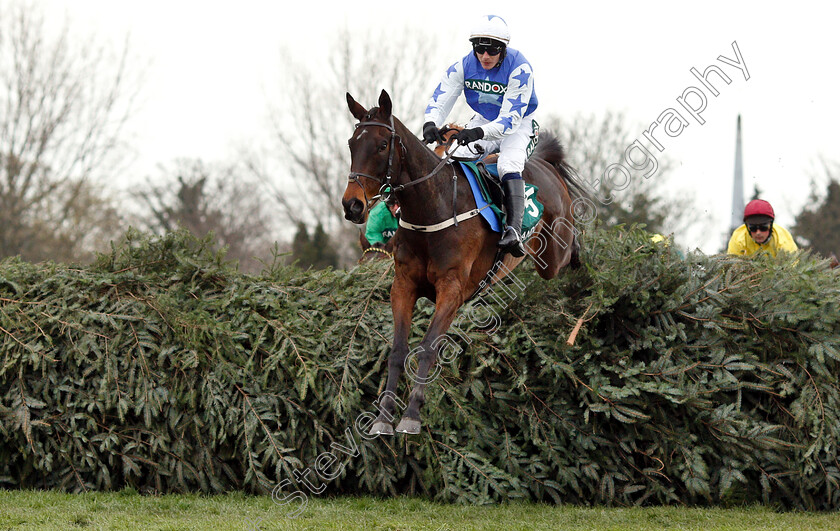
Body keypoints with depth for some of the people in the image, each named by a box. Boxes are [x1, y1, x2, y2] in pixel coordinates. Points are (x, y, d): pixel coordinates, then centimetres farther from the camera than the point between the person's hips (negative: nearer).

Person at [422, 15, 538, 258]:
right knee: (454, 160, -20)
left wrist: (479, 133, -49)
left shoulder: (520, 69, -27)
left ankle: (513, 230, -42)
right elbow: (440, 100, -16)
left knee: (509, 165, -32)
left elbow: (511, 119, -32)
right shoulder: (464, 66, -12)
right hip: (483, 121, 5)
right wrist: (431, 124, -39)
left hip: (518, 126, -5)